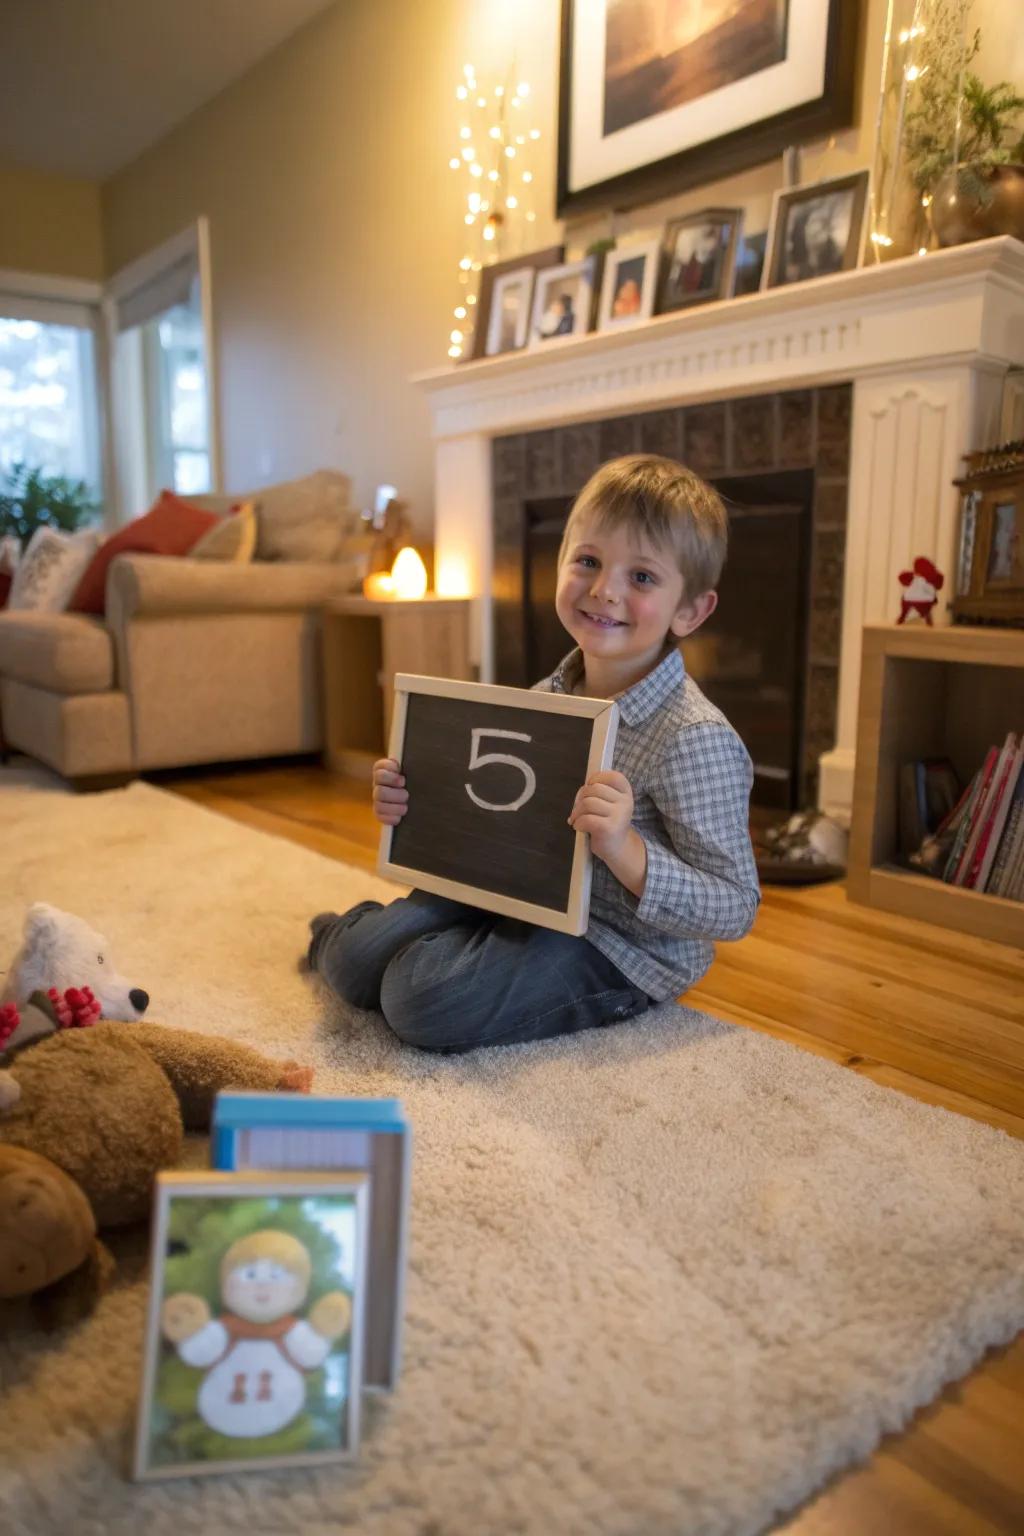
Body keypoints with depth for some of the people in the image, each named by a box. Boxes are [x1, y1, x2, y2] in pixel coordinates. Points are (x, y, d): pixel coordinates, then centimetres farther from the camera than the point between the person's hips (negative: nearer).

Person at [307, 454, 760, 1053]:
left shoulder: (696, 739, -23)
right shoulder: (550, 695, 1)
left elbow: (734, 909, -20)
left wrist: (626, 852, -36)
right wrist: (410, 801, 0)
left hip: (621, 945, -6)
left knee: (424, 996, -21)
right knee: (357, 960, 0)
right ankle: (341, 933, 37)